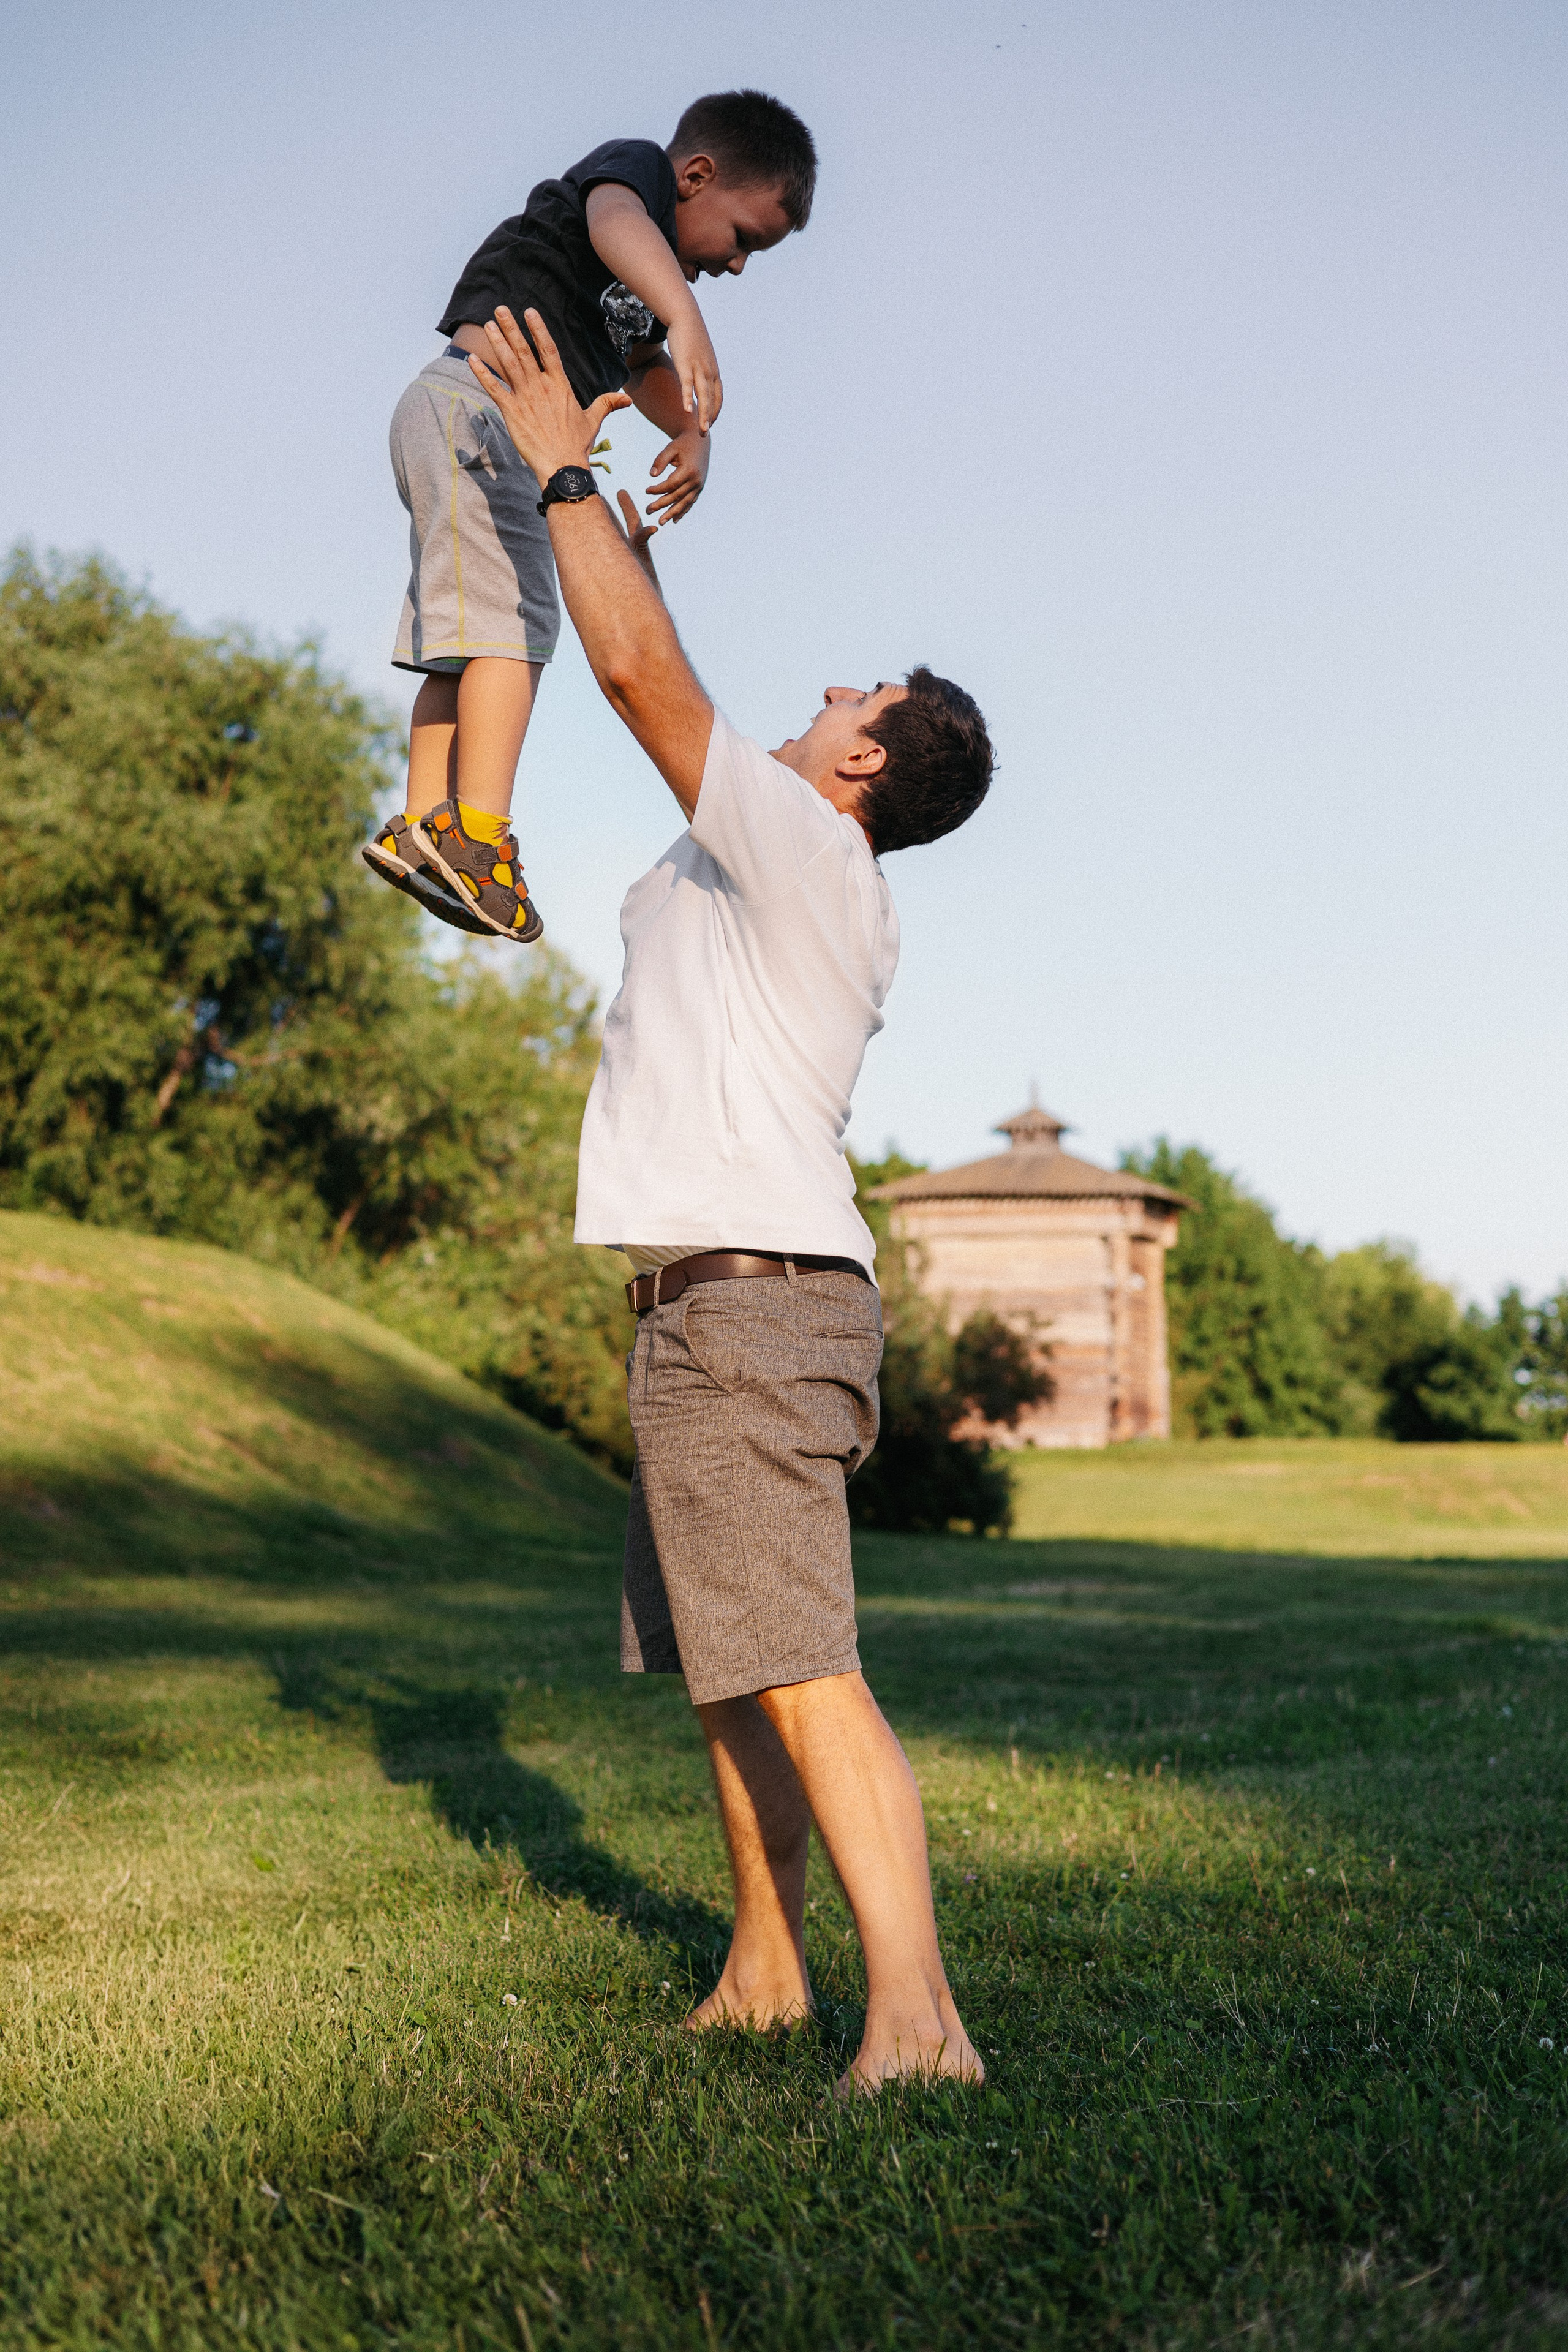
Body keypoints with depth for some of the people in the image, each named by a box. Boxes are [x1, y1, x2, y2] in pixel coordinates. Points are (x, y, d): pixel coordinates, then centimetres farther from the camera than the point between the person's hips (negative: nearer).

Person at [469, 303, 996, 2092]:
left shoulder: (808, 853, -8)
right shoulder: (789, 874, 19)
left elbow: (643, 675, -12)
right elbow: (663, 695, 34)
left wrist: (561, 469, -1)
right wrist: (615, 533, 36)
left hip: (749, 1299, -10)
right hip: (728, 1307, 10)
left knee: (795, 1665, -15)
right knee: (726, 1662, 15)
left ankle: (912, 2021, -17)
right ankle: (764, 1970, 26)